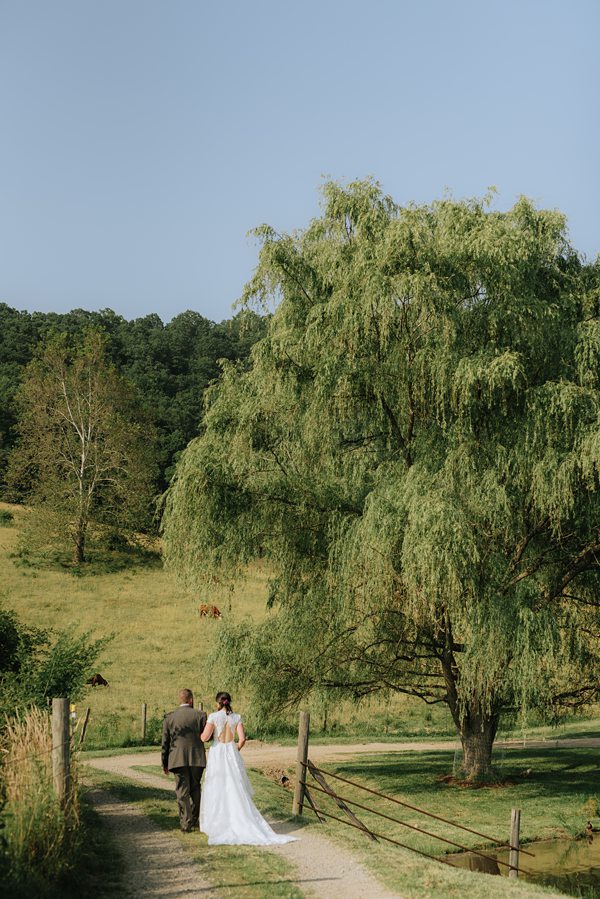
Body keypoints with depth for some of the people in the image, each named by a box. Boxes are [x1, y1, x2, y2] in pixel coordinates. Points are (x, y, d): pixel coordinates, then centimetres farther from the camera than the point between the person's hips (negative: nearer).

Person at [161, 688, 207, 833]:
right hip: (197, 759, 0)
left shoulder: (169, 717, 1)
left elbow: (165, 742, 3)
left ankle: (185, 823, -2)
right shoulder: (200, 715, -4)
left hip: (178, 760, 0)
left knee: (182, 791, 2)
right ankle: (194, 819, 26)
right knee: (195, 789, 17)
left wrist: (164, 763, 10)